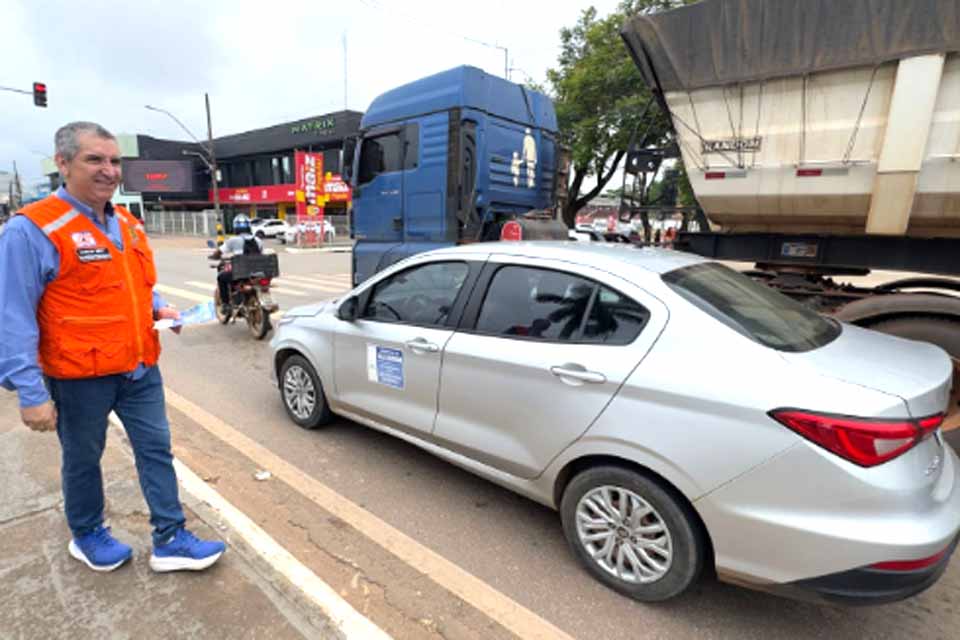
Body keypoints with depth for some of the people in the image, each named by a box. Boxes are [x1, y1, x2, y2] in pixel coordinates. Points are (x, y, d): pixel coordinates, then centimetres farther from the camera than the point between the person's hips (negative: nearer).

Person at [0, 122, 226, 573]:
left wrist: (158, 307, 0)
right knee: (83, 460, 15)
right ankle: (86, 536, 39)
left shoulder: (128, 225, 8)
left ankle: (170, 540, 21)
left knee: (156, 450, 9)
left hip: (139, 368, 6)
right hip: (79, 376, -6)